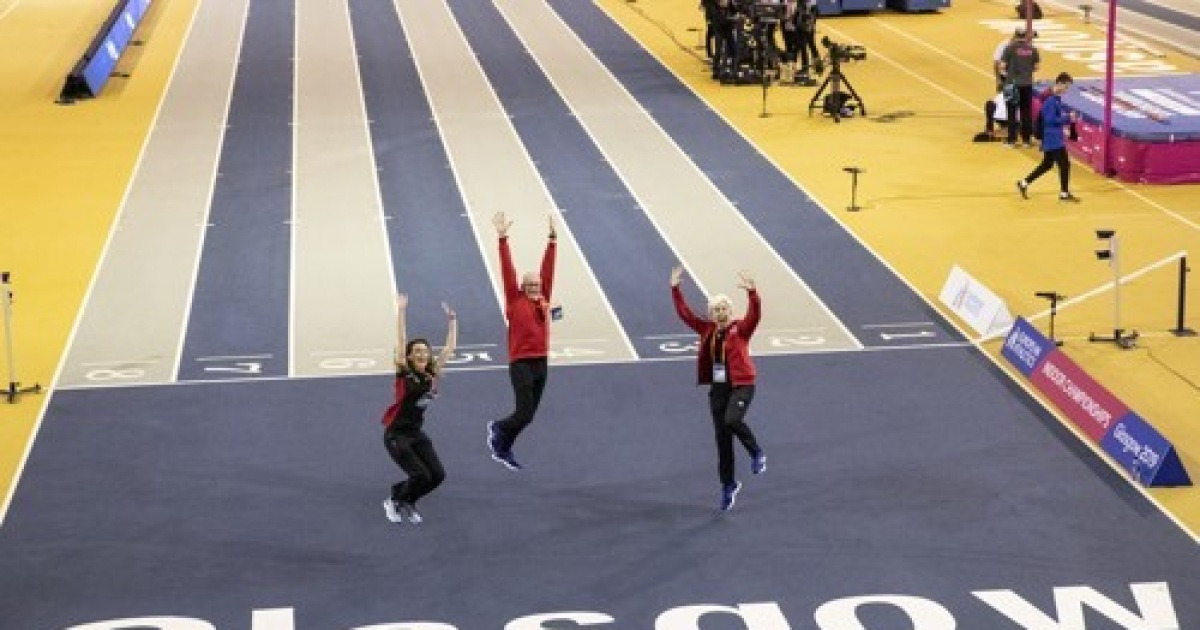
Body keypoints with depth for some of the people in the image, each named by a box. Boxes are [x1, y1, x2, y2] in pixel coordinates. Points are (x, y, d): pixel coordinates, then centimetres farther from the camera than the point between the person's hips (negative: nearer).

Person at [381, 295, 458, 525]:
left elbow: (450, 348, 6)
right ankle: (394, 501, 11)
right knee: (420, 475, -16)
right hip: (396, 434, -6)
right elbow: (400, 342, -23)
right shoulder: (404, 374, -12)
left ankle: (406, 502, 19)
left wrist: (452, 320, 4)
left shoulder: (431, 375, 1)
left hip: (417, 433, 6)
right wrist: (400, 312, -30)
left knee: (437, 475, -3)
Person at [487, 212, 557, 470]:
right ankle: (497, 428, 19)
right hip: (521, 363, -6)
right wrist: (503, 238, -14)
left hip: (541, 362, 6)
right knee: (525, 414, -10)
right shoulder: (515, 302, -4)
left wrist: (552, 238, 4)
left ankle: (503, 449, 27)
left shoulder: (543, 301, 8)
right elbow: (507, 271, -9)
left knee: (528, 414, 11)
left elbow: (548, 269, 7)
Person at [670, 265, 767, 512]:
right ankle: (728, 485, 23)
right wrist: (675, 289, -3)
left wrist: (752, 292, -38)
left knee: (732, 420, -31)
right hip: (717, 388, 5)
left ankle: (757, 453, -4)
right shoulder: (707, 330, 7)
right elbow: (684, 313, 6)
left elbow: (755, 314, -23)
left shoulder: (741, 329, -5)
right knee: (722, 439, 9)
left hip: (741, 385, -5)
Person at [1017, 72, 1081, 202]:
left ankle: (1024, 183, 24)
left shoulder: (1057, 98, 11)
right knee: (1064, 164, -3)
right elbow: (1050, 119, -24)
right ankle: (1064, 193, 6)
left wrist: (1068, 117, 5)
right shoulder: (1051, 100, -20)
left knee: (1047, 164, 18)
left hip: (1055, 137, 10)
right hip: (1053, 138, -10)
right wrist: (1068, 118, -21)